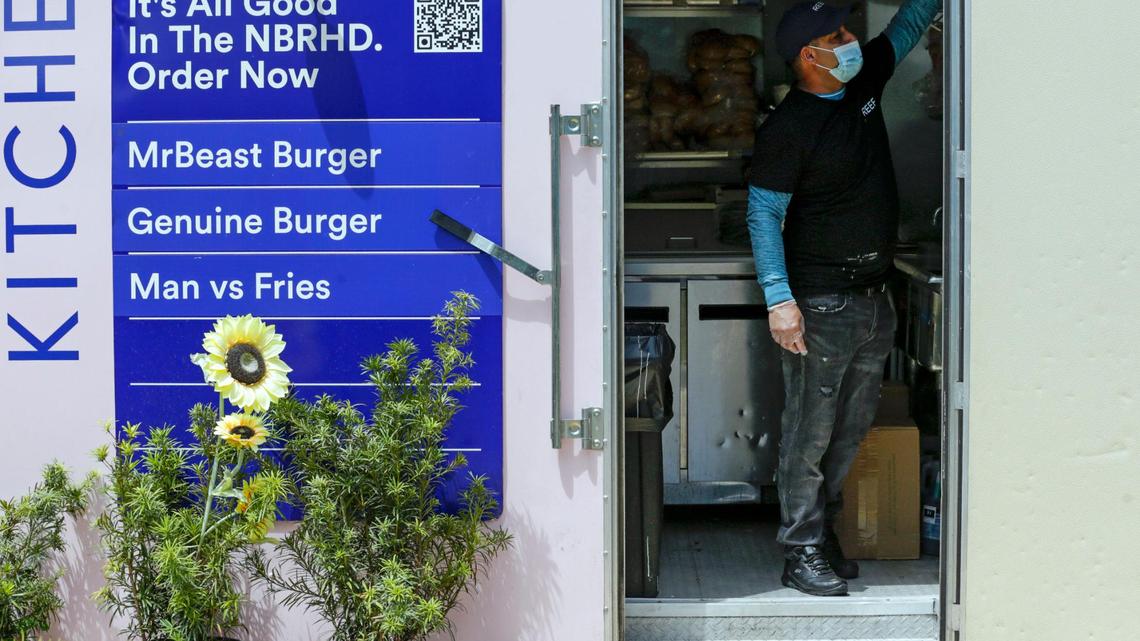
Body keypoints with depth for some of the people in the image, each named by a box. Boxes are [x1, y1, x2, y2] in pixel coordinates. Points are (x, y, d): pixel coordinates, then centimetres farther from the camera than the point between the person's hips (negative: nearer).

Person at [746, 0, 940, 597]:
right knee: (810, 434, -2)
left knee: (850, 432, 13)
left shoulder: (864, 81, 8)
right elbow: (763, 215, -14)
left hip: (874, 297, 8)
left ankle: (823, 536, 23)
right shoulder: (787, 128, -13)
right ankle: (802, 553, 6)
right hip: (821, 303, -8)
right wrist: (779, 300, -19)